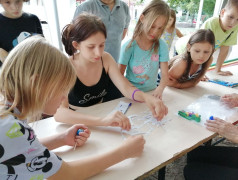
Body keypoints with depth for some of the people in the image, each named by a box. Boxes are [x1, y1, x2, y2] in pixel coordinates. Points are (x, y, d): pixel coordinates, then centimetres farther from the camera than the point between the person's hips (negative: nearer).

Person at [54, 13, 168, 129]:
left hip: (101, 114, 3)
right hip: (75, 123, -3)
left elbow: (126, 88, -10)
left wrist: (147, 97, -31)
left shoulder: (106, 59, -6)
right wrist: (102, 121, -45)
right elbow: (58, 112, -32)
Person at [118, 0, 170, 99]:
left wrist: (160, 89, -28)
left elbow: (164, 74, -7)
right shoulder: (129, 46, -10)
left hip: (151, 91, 2)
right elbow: (119, 75, -8)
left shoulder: (161, 46, -4)